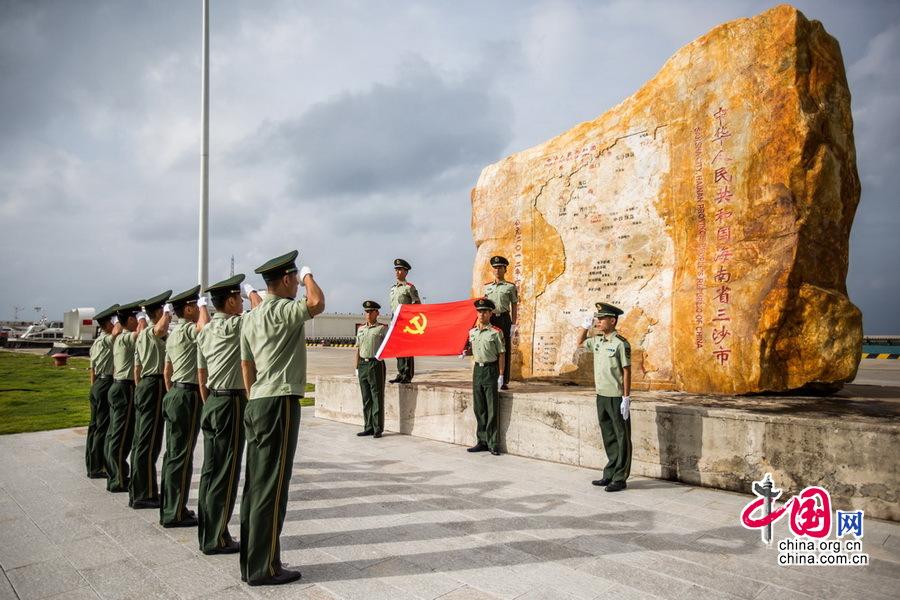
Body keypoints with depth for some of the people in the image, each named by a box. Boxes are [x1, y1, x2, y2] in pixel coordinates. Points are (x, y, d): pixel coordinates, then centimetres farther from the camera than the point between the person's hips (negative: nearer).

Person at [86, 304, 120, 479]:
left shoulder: (96, 342, 16)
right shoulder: (106, 340, -13)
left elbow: (92, 368, 20)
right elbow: (117, 331, -36)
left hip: (97, 384, 10)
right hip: (107, 384, -10)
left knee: (94, 425, 13)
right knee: (103, 427, -4)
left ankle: (91, 465, 21)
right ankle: (97, 467, 1)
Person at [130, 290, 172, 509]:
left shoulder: (142, 335, 19)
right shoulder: (153, 332, -10)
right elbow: (162, 327, -38)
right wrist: (168, 311, -24)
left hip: (143, 386, 10)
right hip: (156, 387, -10)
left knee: (139, 440, 12)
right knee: (149, 443, -7)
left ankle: (136, 491, 20)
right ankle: (145, 495, -2)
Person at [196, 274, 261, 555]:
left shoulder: (204, 331, 12)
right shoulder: (232, 327, -13)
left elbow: (201, 376, 16)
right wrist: (250, 289, 4)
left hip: (211, 403, 9)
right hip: (231, 403, -9)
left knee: (210, 470, 13)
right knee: (226, 473, -1)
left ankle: (206, 534, 22)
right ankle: (217, 539, 7)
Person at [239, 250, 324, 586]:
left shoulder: (250, 318, 15)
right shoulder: (282, 310, -12)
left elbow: (246, 366, 18)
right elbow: (317, 304, -28)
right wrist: (309, 276, -8)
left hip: (257, 406, 9)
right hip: (279, 404, -9)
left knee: (255, 485, 12)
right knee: (271, 488, -3)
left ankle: (251, 563, 21)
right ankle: (263, 569, 6)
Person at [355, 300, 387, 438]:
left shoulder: (382, 328, -1)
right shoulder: (360, 328, 15)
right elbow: (358, 349, 17)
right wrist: (357, 367, 14)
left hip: (376, 364, -5)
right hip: (363, 364, 5)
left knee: (377, 398, -3)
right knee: (366, 398, 9)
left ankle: (378, 429, 3)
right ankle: (368, 427, 17)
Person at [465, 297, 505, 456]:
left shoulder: (496, 332, -7)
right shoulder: (472, 332, 8)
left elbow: (501, 354, -7)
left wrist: (501, 375, -11)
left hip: (491, 370, -5)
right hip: (477, 369, 6)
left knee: (492, 409, -2)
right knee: (479, 408, 10)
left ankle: (493, 444, 4)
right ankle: (482, 441, 20)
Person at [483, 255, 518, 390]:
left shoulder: (510, 287, 2)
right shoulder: (487, 286, 12)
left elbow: (514, 307, 2)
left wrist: (513, 324, -5)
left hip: (504, 319, -3)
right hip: (490, 319, 3)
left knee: (505, 350, -1)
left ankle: (504, 381, 4)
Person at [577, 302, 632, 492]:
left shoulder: (621, 343, -13)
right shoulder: (597, 341, 8)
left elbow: (627, 371, -13)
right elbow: (580, 343, 28)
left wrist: (626, 398, -16)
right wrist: (585, 326, 13)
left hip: (617, 398, -7)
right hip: (601, 396, 8)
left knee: (622, 438, 4)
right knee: (608, 438, 15)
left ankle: (620, 479, 10)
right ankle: (609, 475, 25)